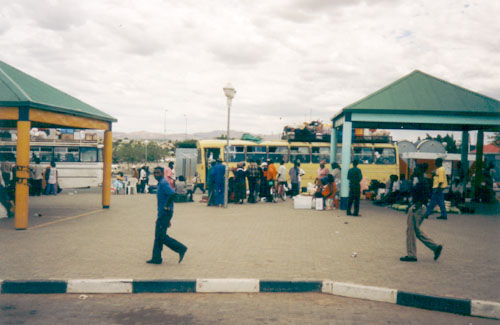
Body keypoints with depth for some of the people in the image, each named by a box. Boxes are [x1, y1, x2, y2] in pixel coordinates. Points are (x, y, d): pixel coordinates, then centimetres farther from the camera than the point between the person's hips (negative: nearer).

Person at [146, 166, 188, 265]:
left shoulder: (163, 183, -15)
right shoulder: (160, 183, 17)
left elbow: (172, 194, -32)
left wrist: (167, 206, -22)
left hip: (165, 213, -10)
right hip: (162, 213, 10)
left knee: (161, 236, -7)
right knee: (158, 236, 11)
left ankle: (181, 248, 1)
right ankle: (156, 258, 16)